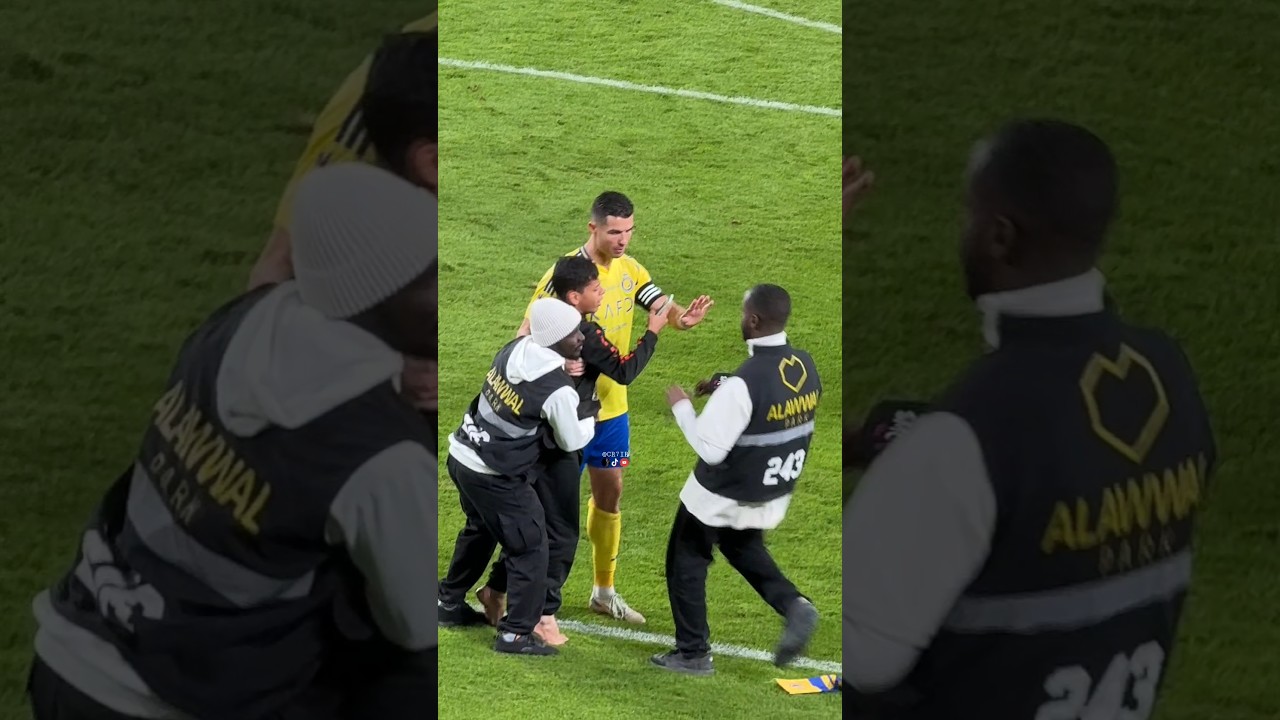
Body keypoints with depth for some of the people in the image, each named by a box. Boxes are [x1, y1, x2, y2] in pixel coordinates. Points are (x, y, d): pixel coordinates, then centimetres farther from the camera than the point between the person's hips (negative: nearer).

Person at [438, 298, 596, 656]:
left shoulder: (516, 348, -4)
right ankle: (516, 634, 7)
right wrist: (591, 417, 12)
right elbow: (572, 441, -7)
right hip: (496, 477, -8)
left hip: (462, 456, 8)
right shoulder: (558, 389, -23)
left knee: (480, 530, 31)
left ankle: (450, 600, 47)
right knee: (530, 551, 5)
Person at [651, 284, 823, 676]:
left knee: (686, 562, 14)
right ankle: (792, 605, 10)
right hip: (775, 493, 7)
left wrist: (680, 405, -13)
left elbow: (710, 448, -26)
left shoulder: (744, 383, -30)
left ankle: (693, 653, 21)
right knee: (743, 547, 32)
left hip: (721, 496, -7)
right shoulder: (805, 366, -8)